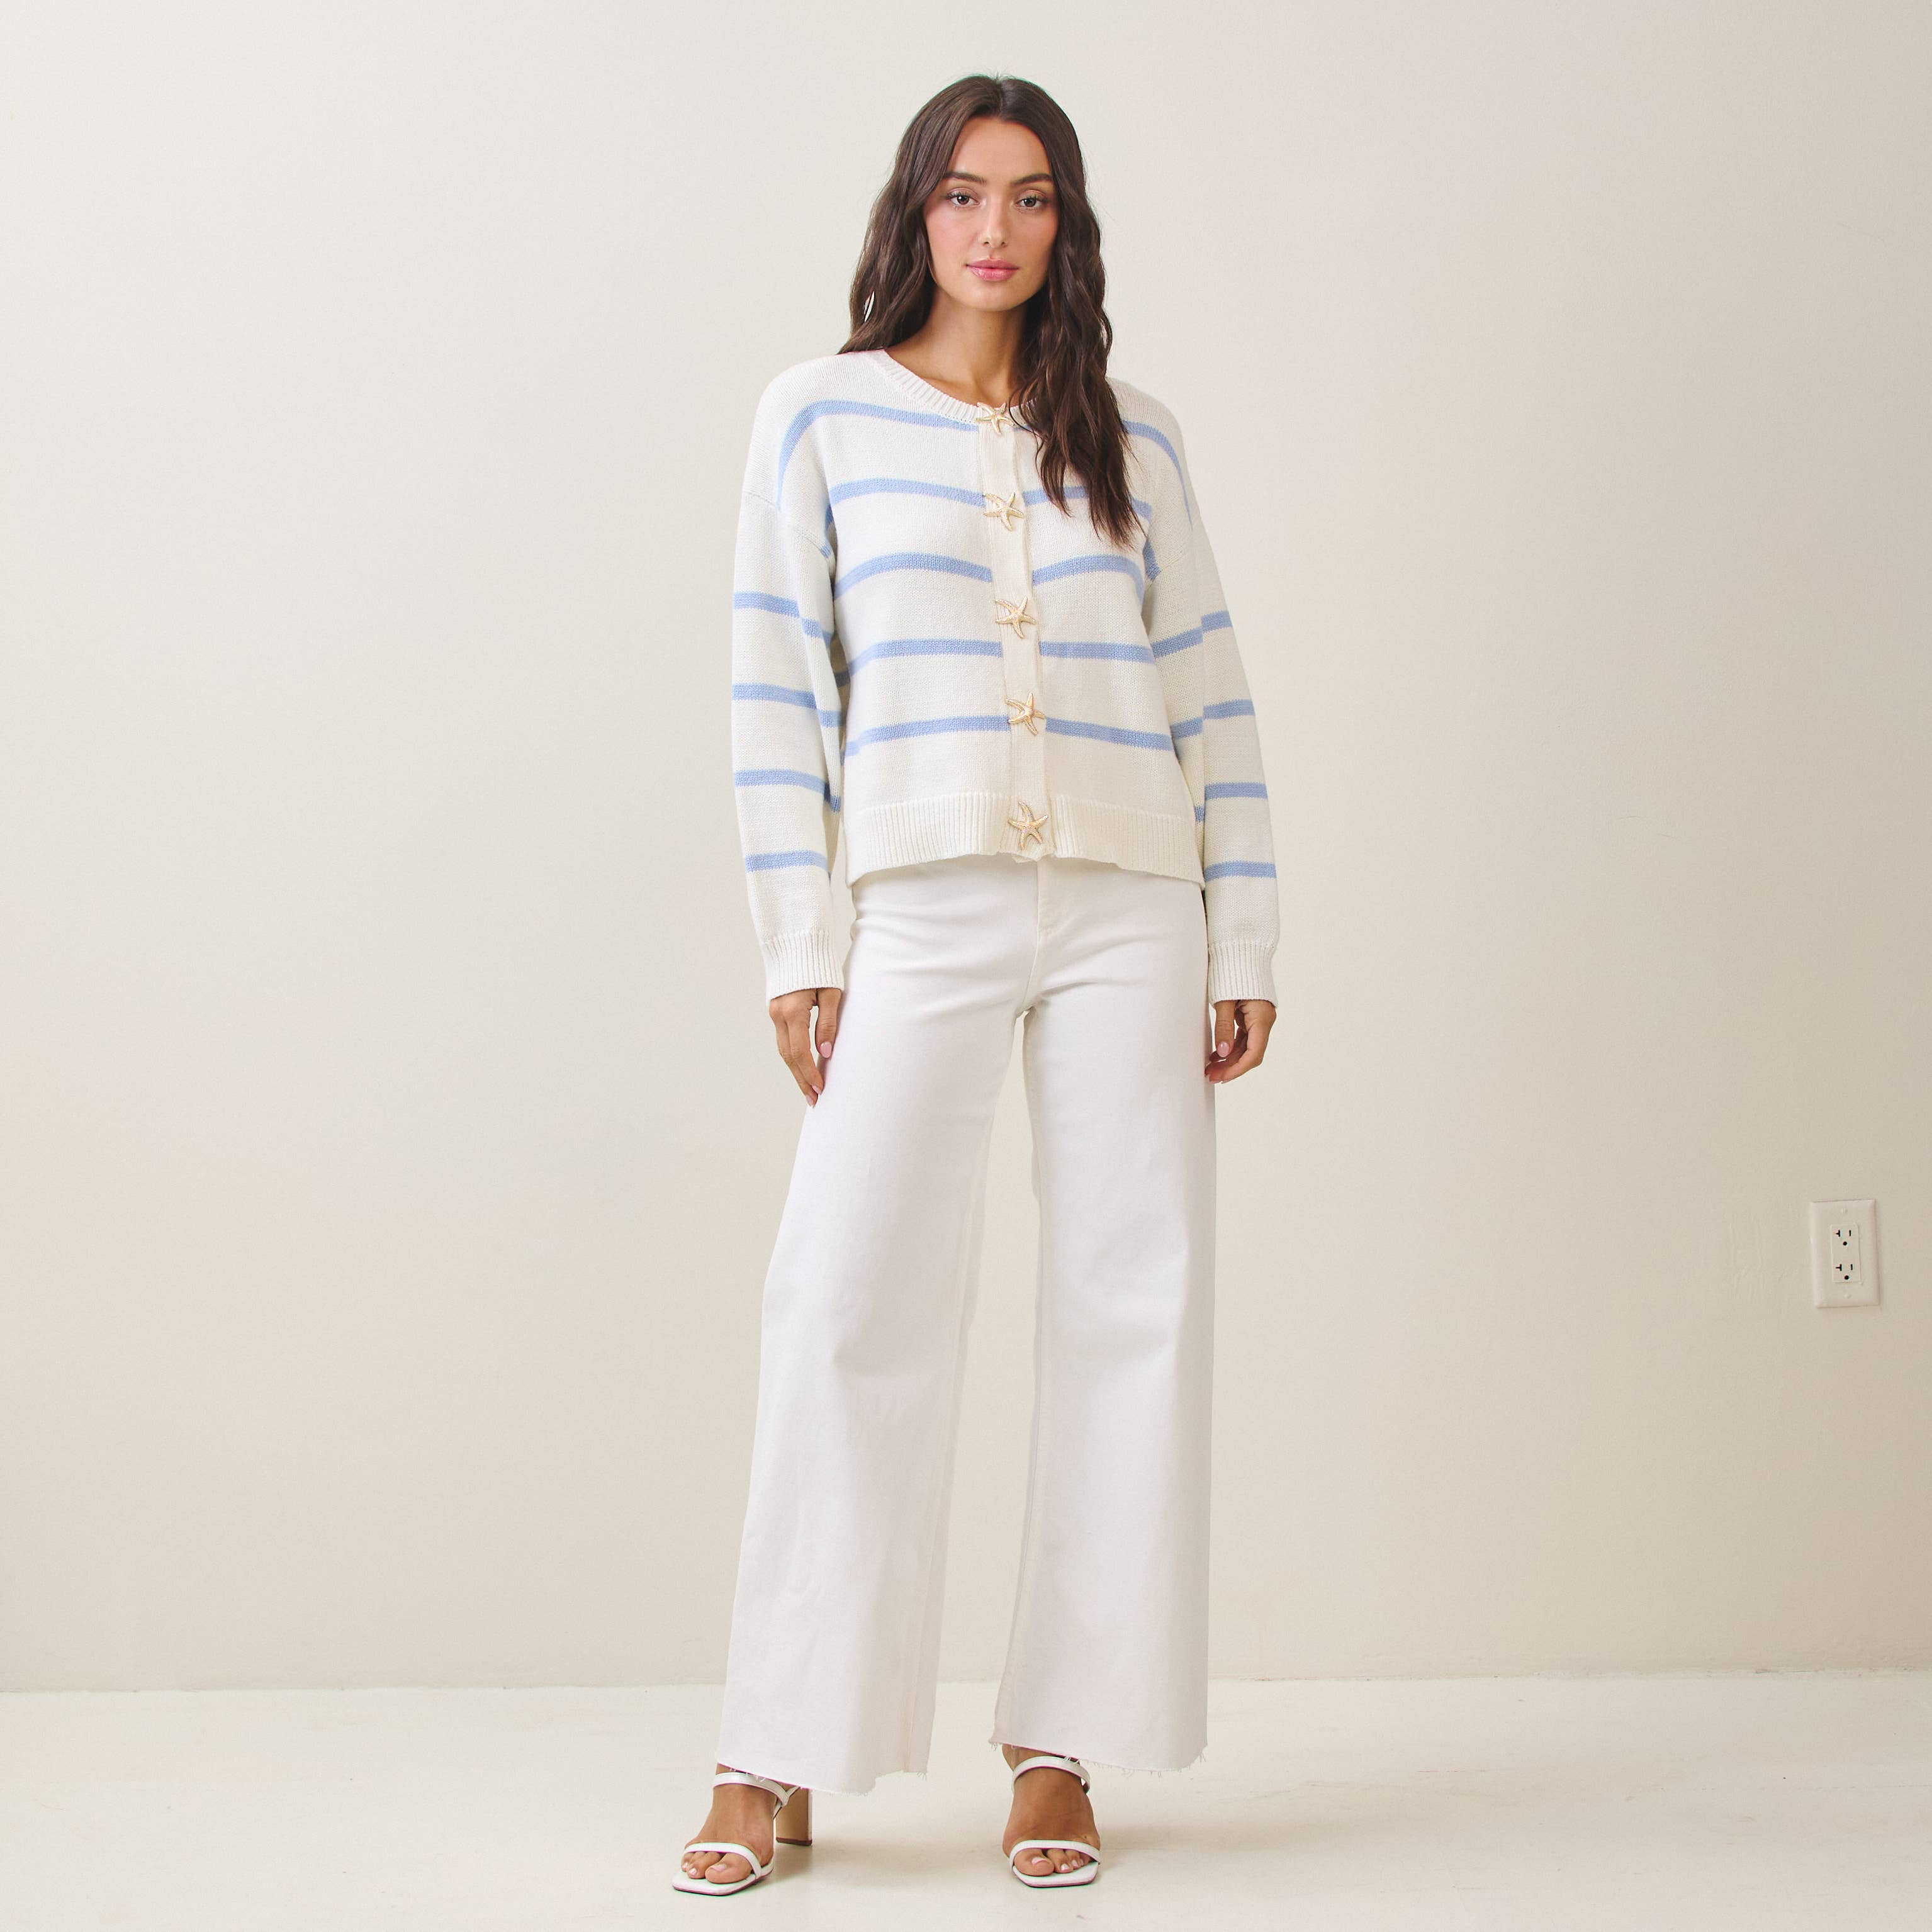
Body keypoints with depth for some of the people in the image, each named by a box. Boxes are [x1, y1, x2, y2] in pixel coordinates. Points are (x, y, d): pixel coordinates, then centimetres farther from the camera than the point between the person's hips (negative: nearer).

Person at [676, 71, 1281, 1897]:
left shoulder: (1129, 440, 13)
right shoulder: (820, 414, 8)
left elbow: (1210, 695, 12)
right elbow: (778, 685, 4)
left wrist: (1244, 946, 6)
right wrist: (796, 951, -2)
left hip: (1129, 909, 2)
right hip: (927, 913, -2)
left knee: (1131, 1301, 0)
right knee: (849, 1299, -8)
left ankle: (1062, 1747, 10)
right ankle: (779, 1762, 3)